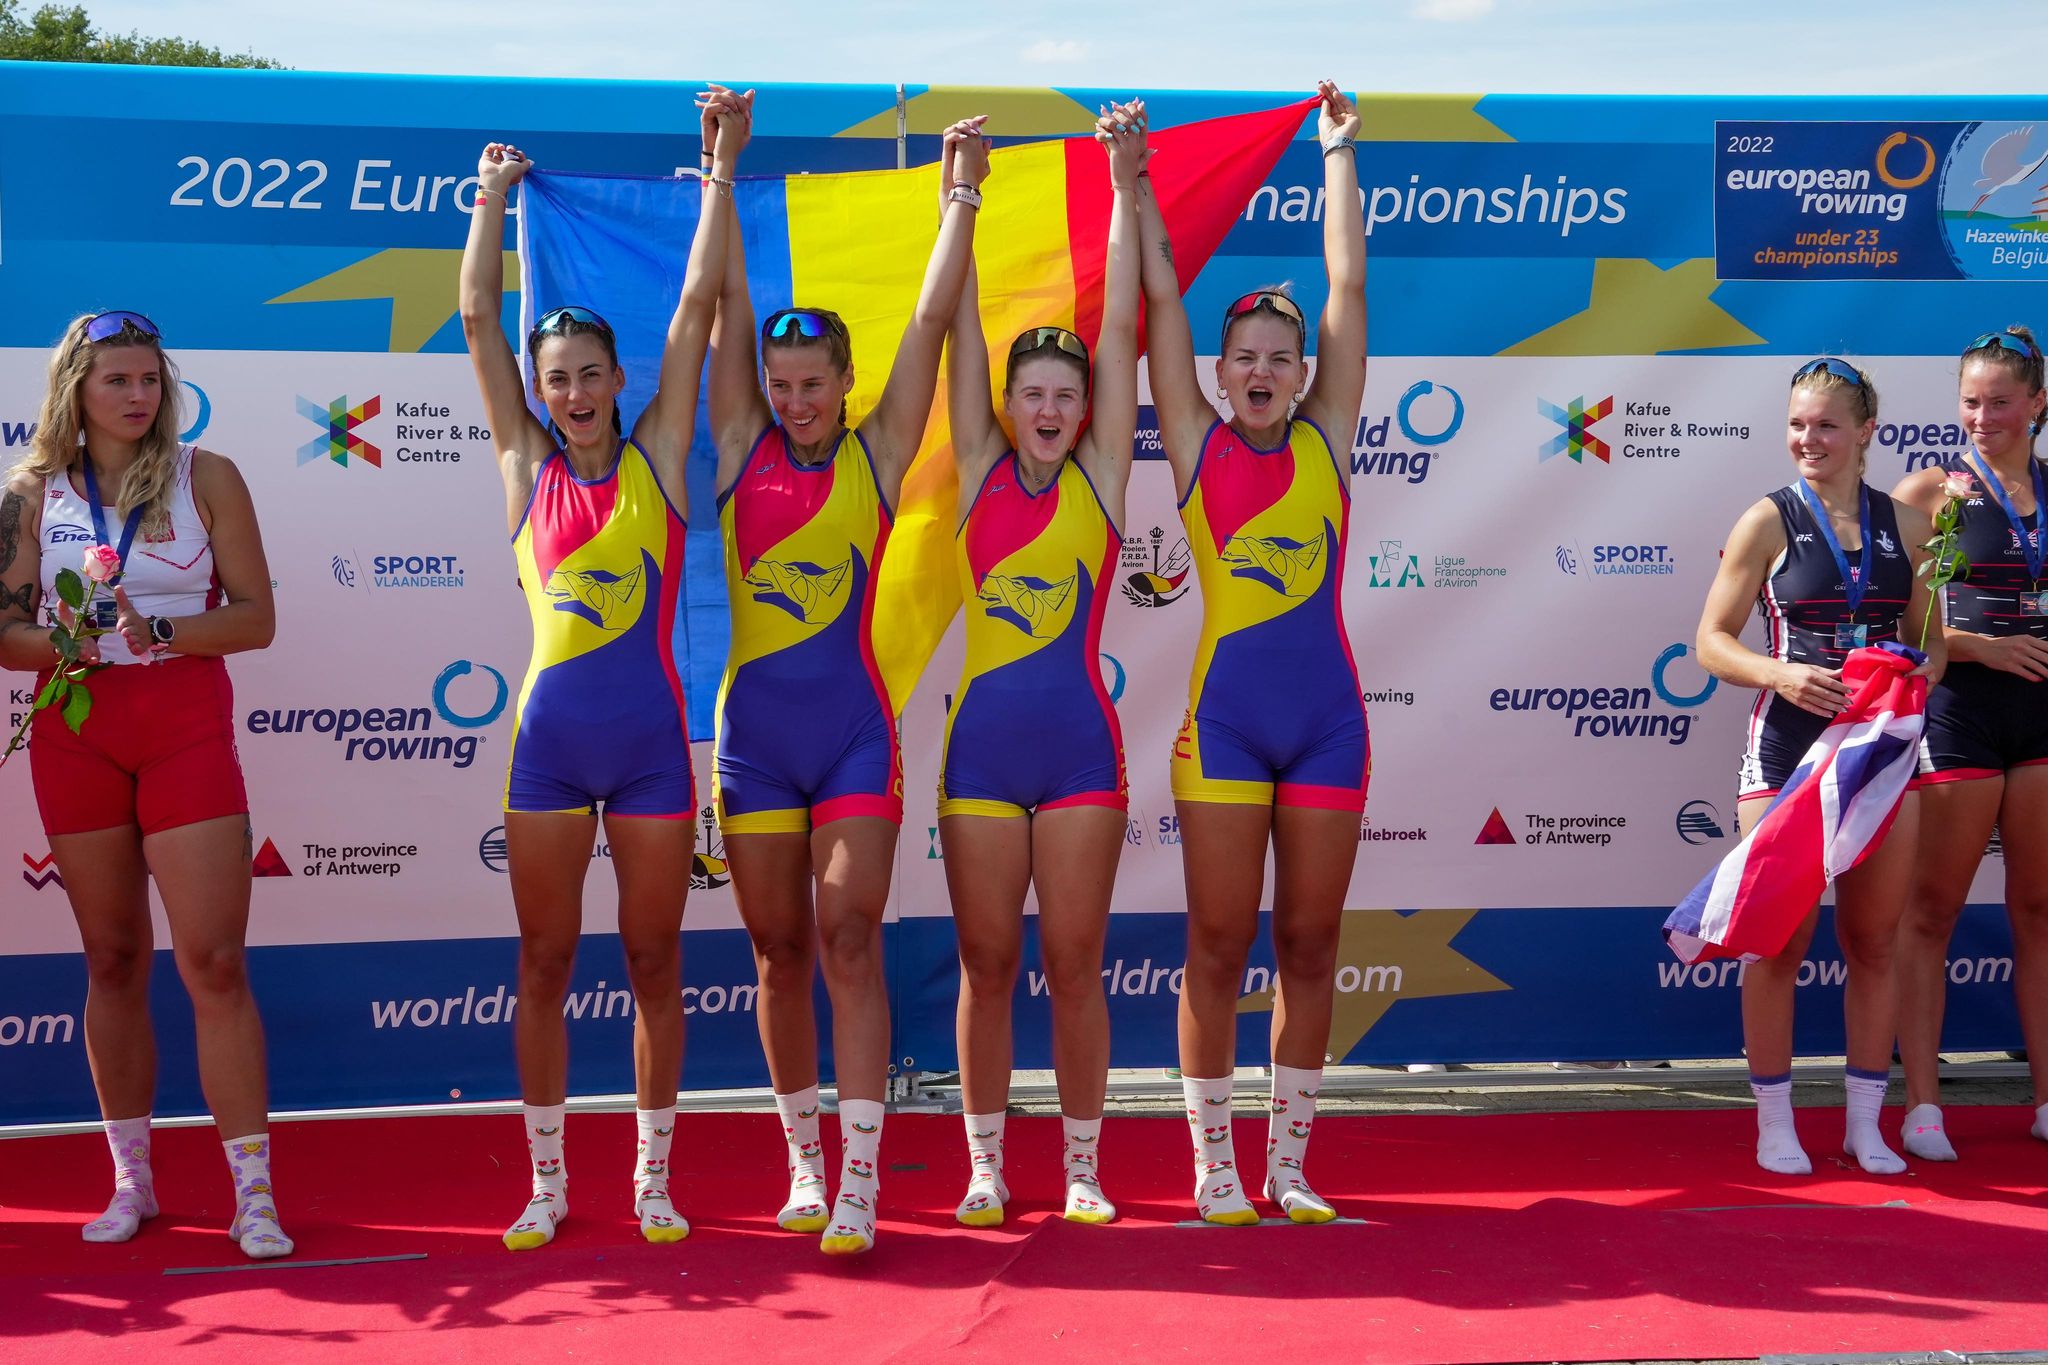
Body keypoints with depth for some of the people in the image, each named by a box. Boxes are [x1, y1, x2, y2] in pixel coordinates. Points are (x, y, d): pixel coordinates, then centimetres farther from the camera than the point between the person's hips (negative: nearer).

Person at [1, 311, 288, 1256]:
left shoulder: (207, 478, 1)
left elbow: (256, 617, -1)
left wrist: (162, 628, -17)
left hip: (187, 733, -2)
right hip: (76, 734, 2)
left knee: (214, 965, -8)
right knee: (112, 963, 9)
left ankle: (252, 1194, -4)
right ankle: (131, 1180, 20)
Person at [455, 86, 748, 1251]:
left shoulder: (658, 456, 2)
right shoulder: (527, 465, 5)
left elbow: (698, 303, 0)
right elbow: (478, 315, 5)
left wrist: (722, 168, 0)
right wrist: (493, 196, 12)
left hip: (649, 737, -1)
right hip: (551, 738, 1)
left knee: (653, 960, 6)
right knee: (544, 964, 6)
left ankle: (654, 1178, 18)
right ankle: (548, 1183, 17)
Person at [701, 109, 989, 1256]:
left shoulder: (876, 457, 2)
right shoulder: (744, 449, 6)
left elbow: (932, 320, -1)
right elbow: (728, 308, 4)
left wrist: (964, 194, -2)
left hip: (854, 727, -2)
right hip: (754, 726, 2)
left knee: (850, 939, -9)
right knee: (781, 949, 8)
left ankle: (861, 1183, -9)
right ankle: (804, 1161, 20)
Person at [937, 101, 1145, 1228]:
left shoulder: (1098, 479, 3)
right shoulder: (981, 473, 5)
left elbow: (1120, 330, -1)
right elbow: (962, 331, 2)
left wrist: (1126, 188, -4)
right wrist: (960, 198, -2)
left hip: (1079, 743, -1)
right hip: (983, 741, 1)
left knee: (1073, 962, 3)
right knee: (986, 962, 5)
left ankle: (1082, 1167, 13)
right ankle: (984, 1164, 15)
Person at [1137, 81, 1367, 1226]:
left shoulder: (1325, 442, 7)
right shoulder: (1198, 446, 4)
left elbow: (1349, 288, 8)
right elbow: (1163, 297, 4)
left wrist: (1340, 157, 11)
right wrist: (1136, 184, 6)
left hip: (1326, 714, 2)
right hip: (1225, 713, -2)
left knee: (1309, 946, 6)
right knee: (1220, 947, 0)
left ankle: (1291, 1166, 16)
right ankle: (1215, 1169, 10)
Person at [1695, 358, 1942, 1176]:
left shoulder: (1904, 525, 7)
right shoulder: (1770, 522, -3)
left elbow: (1928, 639, 14)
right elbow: (1712, 642, -4)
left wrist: (1922, 673, -8)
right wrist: (1780, 674, -21)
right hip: (1787, 750, -3)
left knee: (1874, 942, 8)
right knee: (1781, 942, 0)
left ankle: (1865, 1125, 19)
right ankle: (1775, 1125, 12)